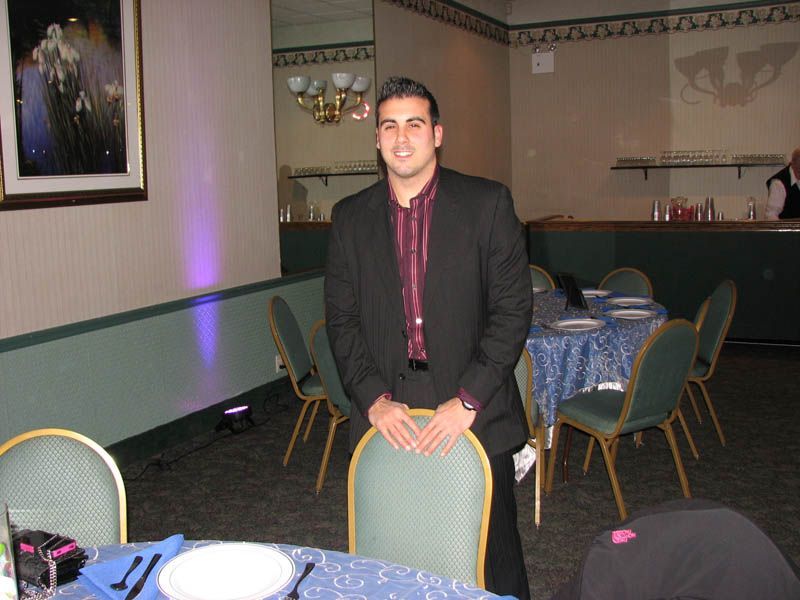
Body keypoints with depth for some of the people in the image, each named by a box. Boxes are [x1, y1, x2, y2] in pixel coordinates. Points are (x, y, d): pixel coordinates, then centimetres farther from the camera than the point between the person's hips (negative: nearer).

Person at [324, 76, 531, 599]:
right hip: (385, 417, 2)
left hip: (473, 417, -2)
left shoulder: (488, 203, -2)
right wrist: (373, 398, -6)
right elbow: (342, 319, 7)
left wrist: (468, 400, -12)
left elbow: (513, 309, -5)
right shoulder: (351, 217, 7)